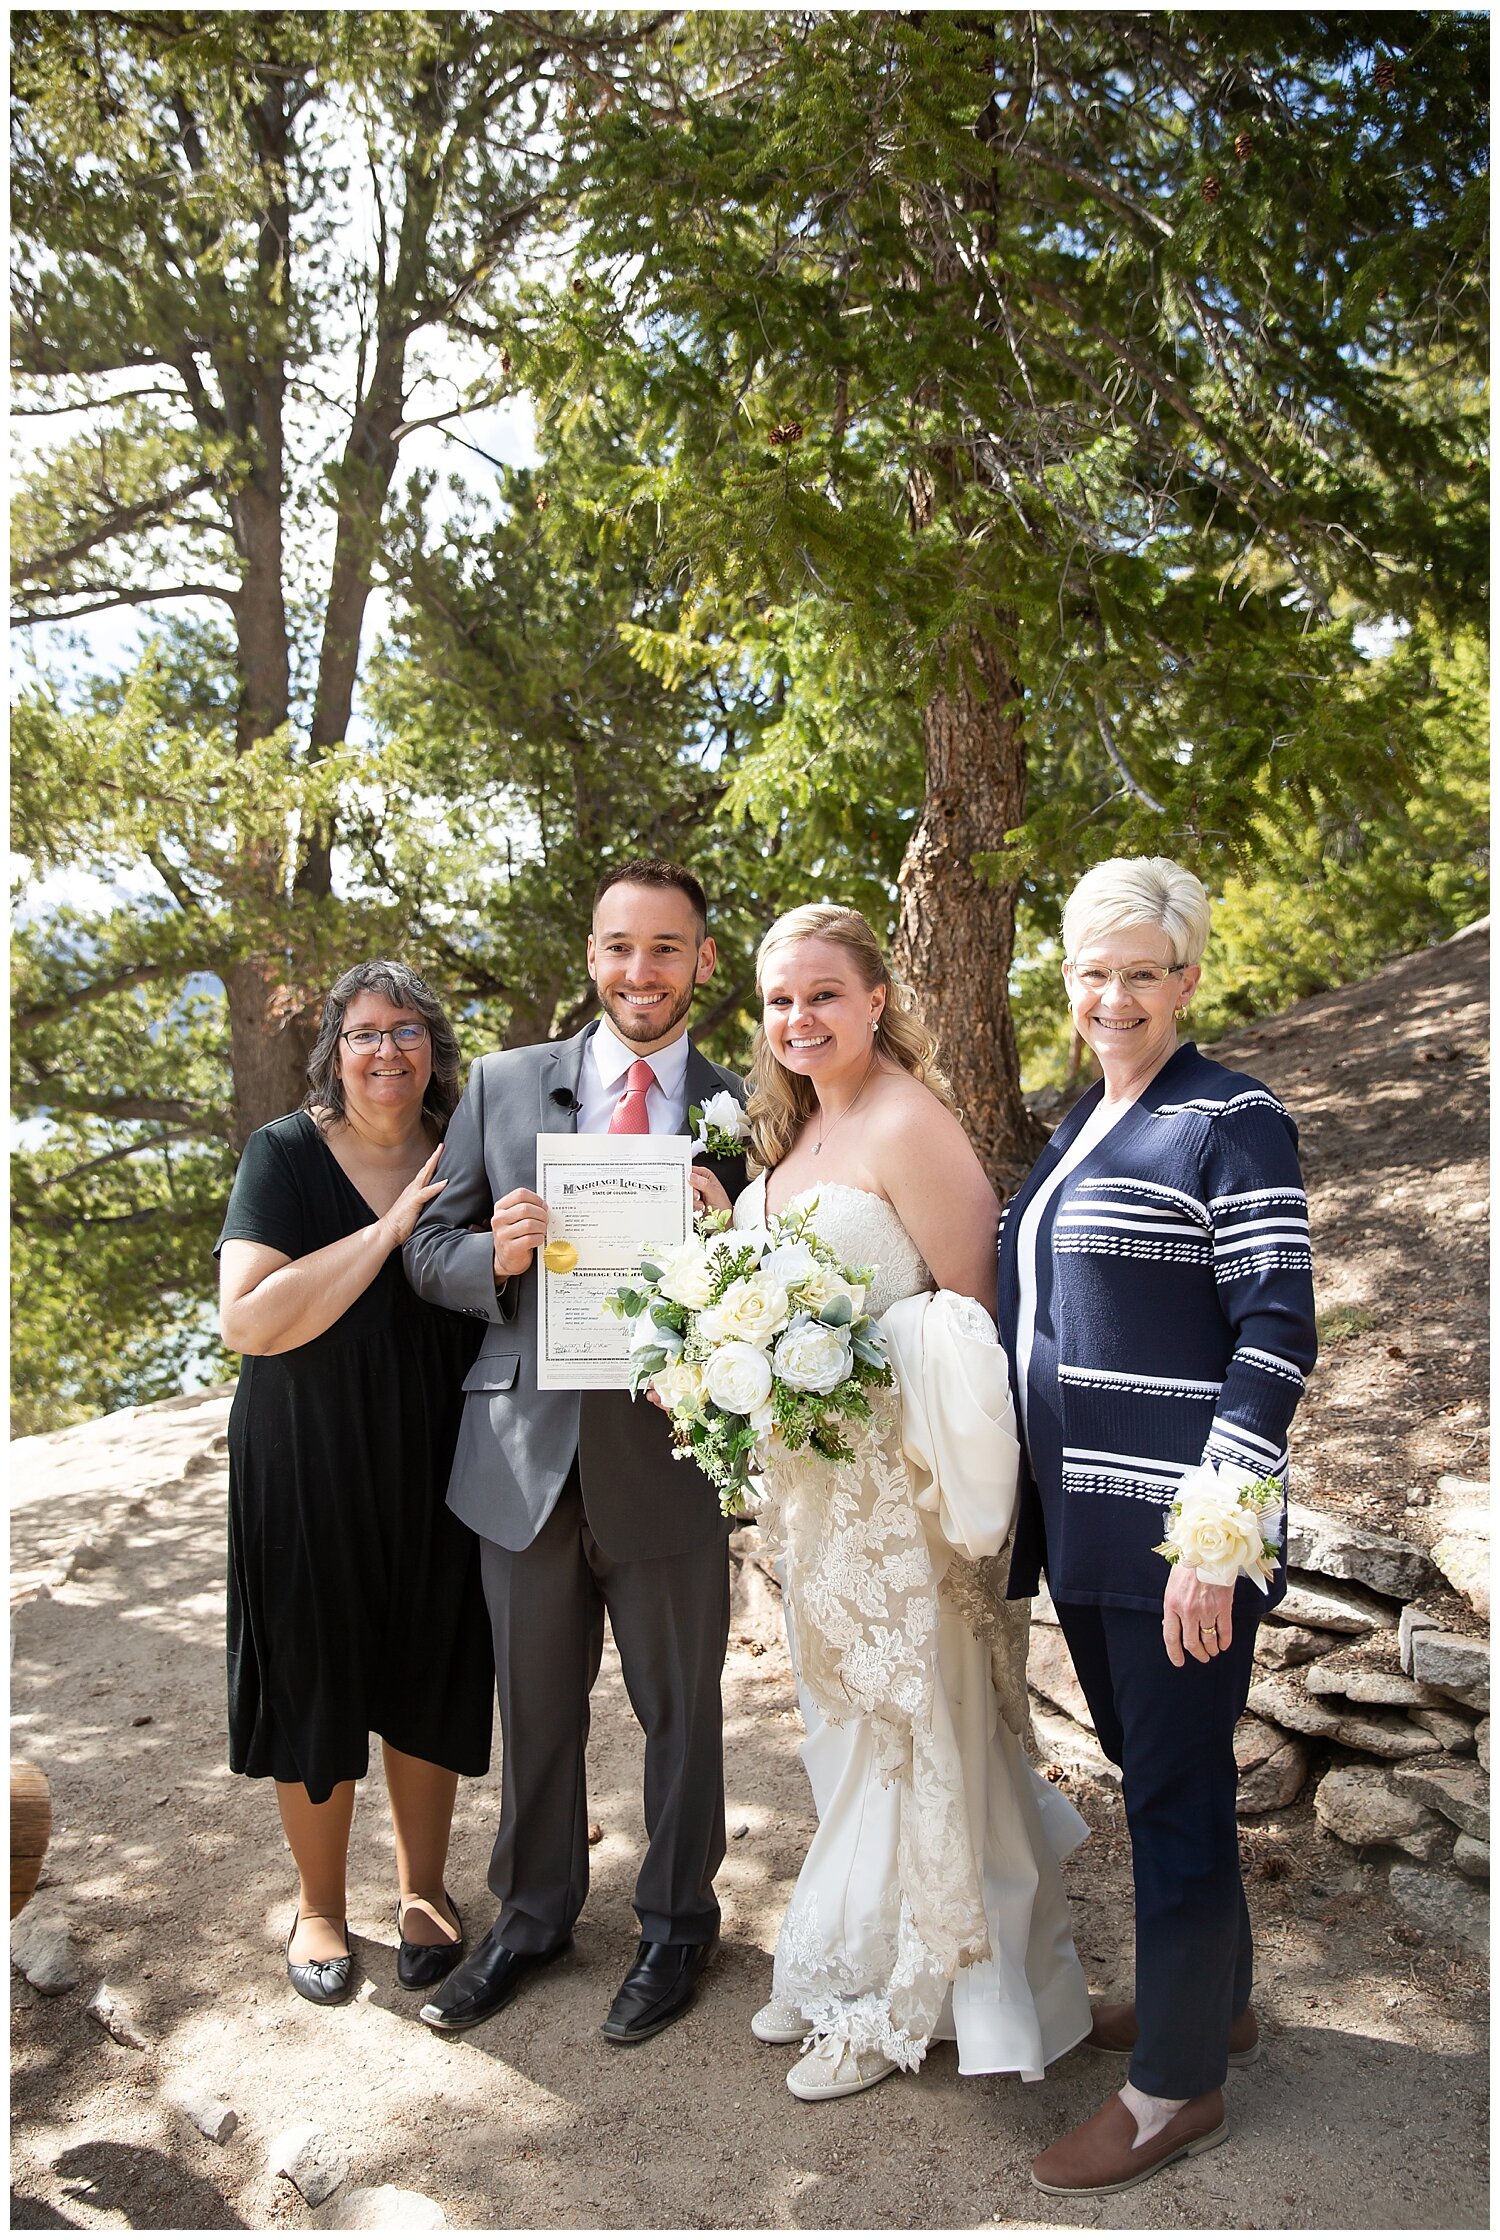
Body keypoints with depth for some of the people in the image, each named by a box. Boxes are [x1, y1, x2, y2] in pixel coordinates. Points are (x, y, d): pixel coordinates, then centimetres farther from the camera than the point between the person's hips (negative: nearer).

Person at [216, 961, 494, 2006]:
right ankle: (320, 1903, 33)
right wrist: (391, 1228, -23)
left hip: (434, 1468, 3)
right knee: (318, 1678, 10)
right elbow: (251, 1320, -21)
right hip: (310, 1468, -2)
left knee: (430, 1676, 12)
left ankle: (423, 1888, 35)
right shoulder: (286, 1153, -9)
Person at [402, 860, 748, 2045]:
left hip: (668, 1451, -2)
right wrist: (494, 1257, -17)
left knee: (680, 1710, 16)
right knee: (535, 1710, 20)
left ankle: (676, 1925, 40)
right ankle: (533, 1915, 43)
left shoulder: (742, 1109, -1)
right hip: (527, 1449, 2)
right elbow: (430, 1250, 4)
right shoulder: (502, 1084, 3)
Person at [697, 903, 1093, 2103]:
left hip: (901, 1469, -8)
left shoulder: (910, 1124, -17)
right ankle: (849, 1957, 37)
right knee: (845, 1716, 20)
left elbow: (971, 1309, -17)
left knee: (911, 1719, 6)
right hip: (812, 1469, 8)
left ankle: (904, 1998, 24)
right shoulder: (794, 1129, 10)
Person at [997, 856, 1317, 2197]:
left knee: (1176, 1788, 4)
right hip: (1083, 1520, 8)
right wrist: (1029, 1506, 17)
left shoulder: (1232, 1123, -11)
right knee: (1146, 1768, 20)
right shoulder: (1078, 1129, 13)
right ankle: (1208, 1997, 40)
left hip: (1177, 1530, -8)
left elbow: (1277, 1335, -16)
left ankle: (1180, 2087, 21)